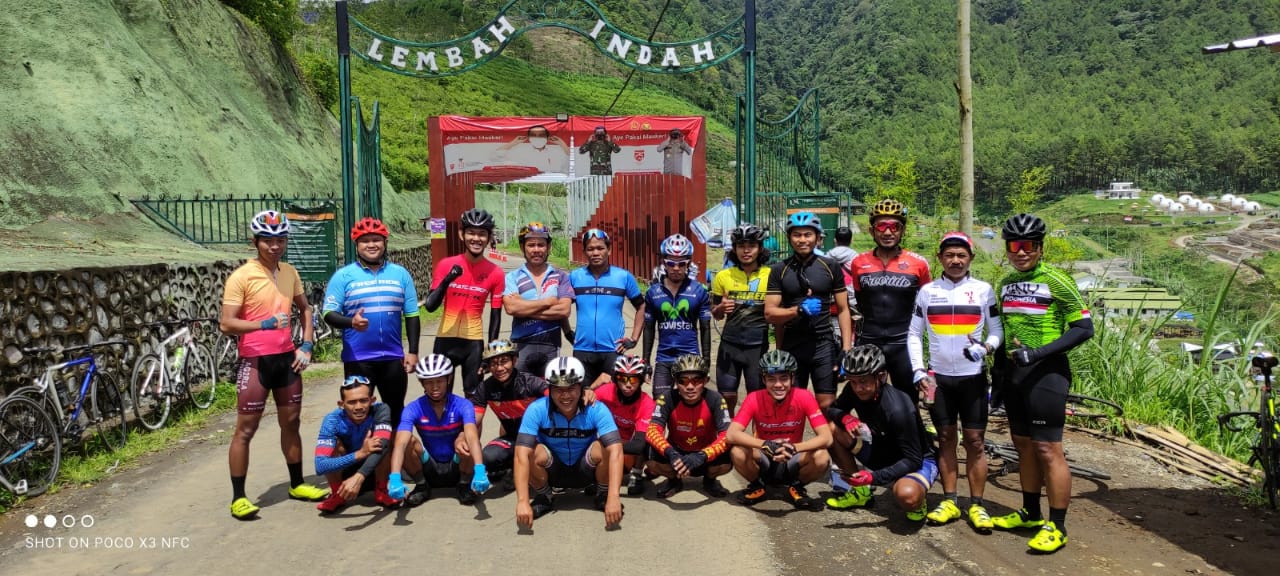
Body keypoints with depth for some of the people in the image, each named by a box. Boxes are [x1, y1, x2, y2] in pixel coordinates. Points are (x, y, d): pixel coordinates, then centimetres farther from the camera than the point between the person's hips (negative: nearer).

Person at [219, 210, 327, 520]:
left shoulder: (289, 272, 6)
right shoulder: (241, 277, -12)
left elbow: (305, 308, 18)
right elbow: (226, 324, -15)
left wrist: (307, 346, 6)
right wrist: (266, 323, -26)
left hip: (287, 358, 6)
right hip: (255, 361, -6)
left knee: (291, 423, 15)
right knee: (245, 430, 1)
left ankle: (297, 484, 29)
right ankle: (238, 497, 10)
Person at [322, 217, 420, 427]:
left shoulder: (400, 274, 5)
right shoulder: (344, 276, -1)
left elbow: (411, 315, 7)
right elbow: (328, 313, -5)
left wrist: (413, 351, 1)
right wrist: (351, 322, -26)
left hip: (393, 357, 2)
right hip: (357, 359, -2)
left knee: (396, 411, 13)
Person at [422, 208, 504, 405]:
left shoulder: (495, 273, -4)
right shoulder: (446, 265, -4)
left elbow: (495, 315, 2)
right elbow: (430, 306, -8)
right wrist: (447, 280, -22)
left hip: (474, 341, 0)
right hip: (446, 339, 0)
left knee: (473, 396, 7)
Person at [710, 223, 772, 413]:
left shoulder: (771, 276, -3)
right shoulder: (723, 276, 2)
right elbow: (716, 315, 8)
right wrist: (721, 308, -12)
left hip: (758, 346, -1)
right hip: (729, 345, 2)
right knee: (726, 397, 5)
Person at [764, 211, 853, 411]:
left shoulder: (831, 267, 2)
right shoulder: (779, 270, 2)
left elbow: (843, 310, 3)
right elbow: (770, 314, -1)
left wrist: (846, 350, -4)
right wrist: (798, 310, -18)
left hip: (823, 345, 0)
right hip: (792, 346, 1)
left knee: (827, 405, -2)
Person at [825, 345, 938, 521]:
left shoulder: (898, 409, -32)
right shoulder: (853, 391, -14)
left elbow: (913, 460, -29)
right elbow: (832, 410, 4)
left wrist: (874, 477, -39)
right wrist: (844, 417, -22)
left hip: (918, 462, -6)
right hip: (880, 455, 6)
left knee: (907, 496, -41)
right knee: (832, 429, -13)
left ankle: (916, 501, -1)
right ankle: (860, 491, 2)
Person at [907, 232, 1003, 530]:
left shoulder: (983, 290, 1)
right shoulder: (927, 291, 4)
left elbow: (997, 330, 5)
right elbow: (914, 335, 6)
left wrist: (985, 347, -16)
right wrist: (919, 372, -3)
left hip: (973, 376, -1)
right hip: (938, 376, 1)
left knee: (975, 440, 1)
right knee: (946, 438, 8)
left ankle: (976, 505, 10)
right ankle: (949, 502, 16)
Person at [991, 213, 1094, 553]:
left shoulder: (1056, 282, -10)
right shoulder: (1005, 284, 11)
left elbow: (1084, 328, -13)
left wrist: (1037, 353, -21)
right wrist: (999, 372, 17)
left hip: (1045, 372, -7)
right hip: (1014, 373, 7)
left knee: (1048, 449, -6)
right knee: (1024, 446, 13)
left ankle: (1057, 526, 2)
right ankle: (1030, 514, 25)